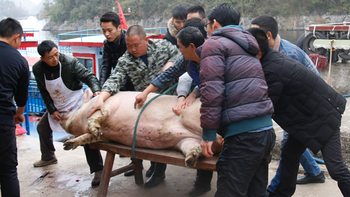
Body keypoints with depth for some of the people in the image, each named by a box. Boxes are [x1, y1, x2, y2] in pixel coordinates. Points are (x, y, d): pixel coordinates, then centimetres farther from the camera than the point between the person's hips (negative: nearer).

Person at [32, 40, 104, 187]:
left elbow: (88, 76, -23)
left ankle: (97, 170, -14)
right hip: (56, 107, 6)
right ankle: (48, 158, 46)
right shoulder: (38, 69, -9)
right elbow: (44, 92, 2)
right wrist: (52, 110, -5)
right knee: (42, 127, 20)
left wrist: (96, 90, -43)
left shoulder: (70, 62, -24)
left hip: (76, 104, -6)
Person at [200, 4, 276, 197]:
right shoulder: (246, 45, 26)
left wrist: (208, 133, -11)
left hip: (243, 135, -9)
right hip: (267, 129, 9)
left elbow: (212, 89, -13)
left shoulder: (214, 44, 0)